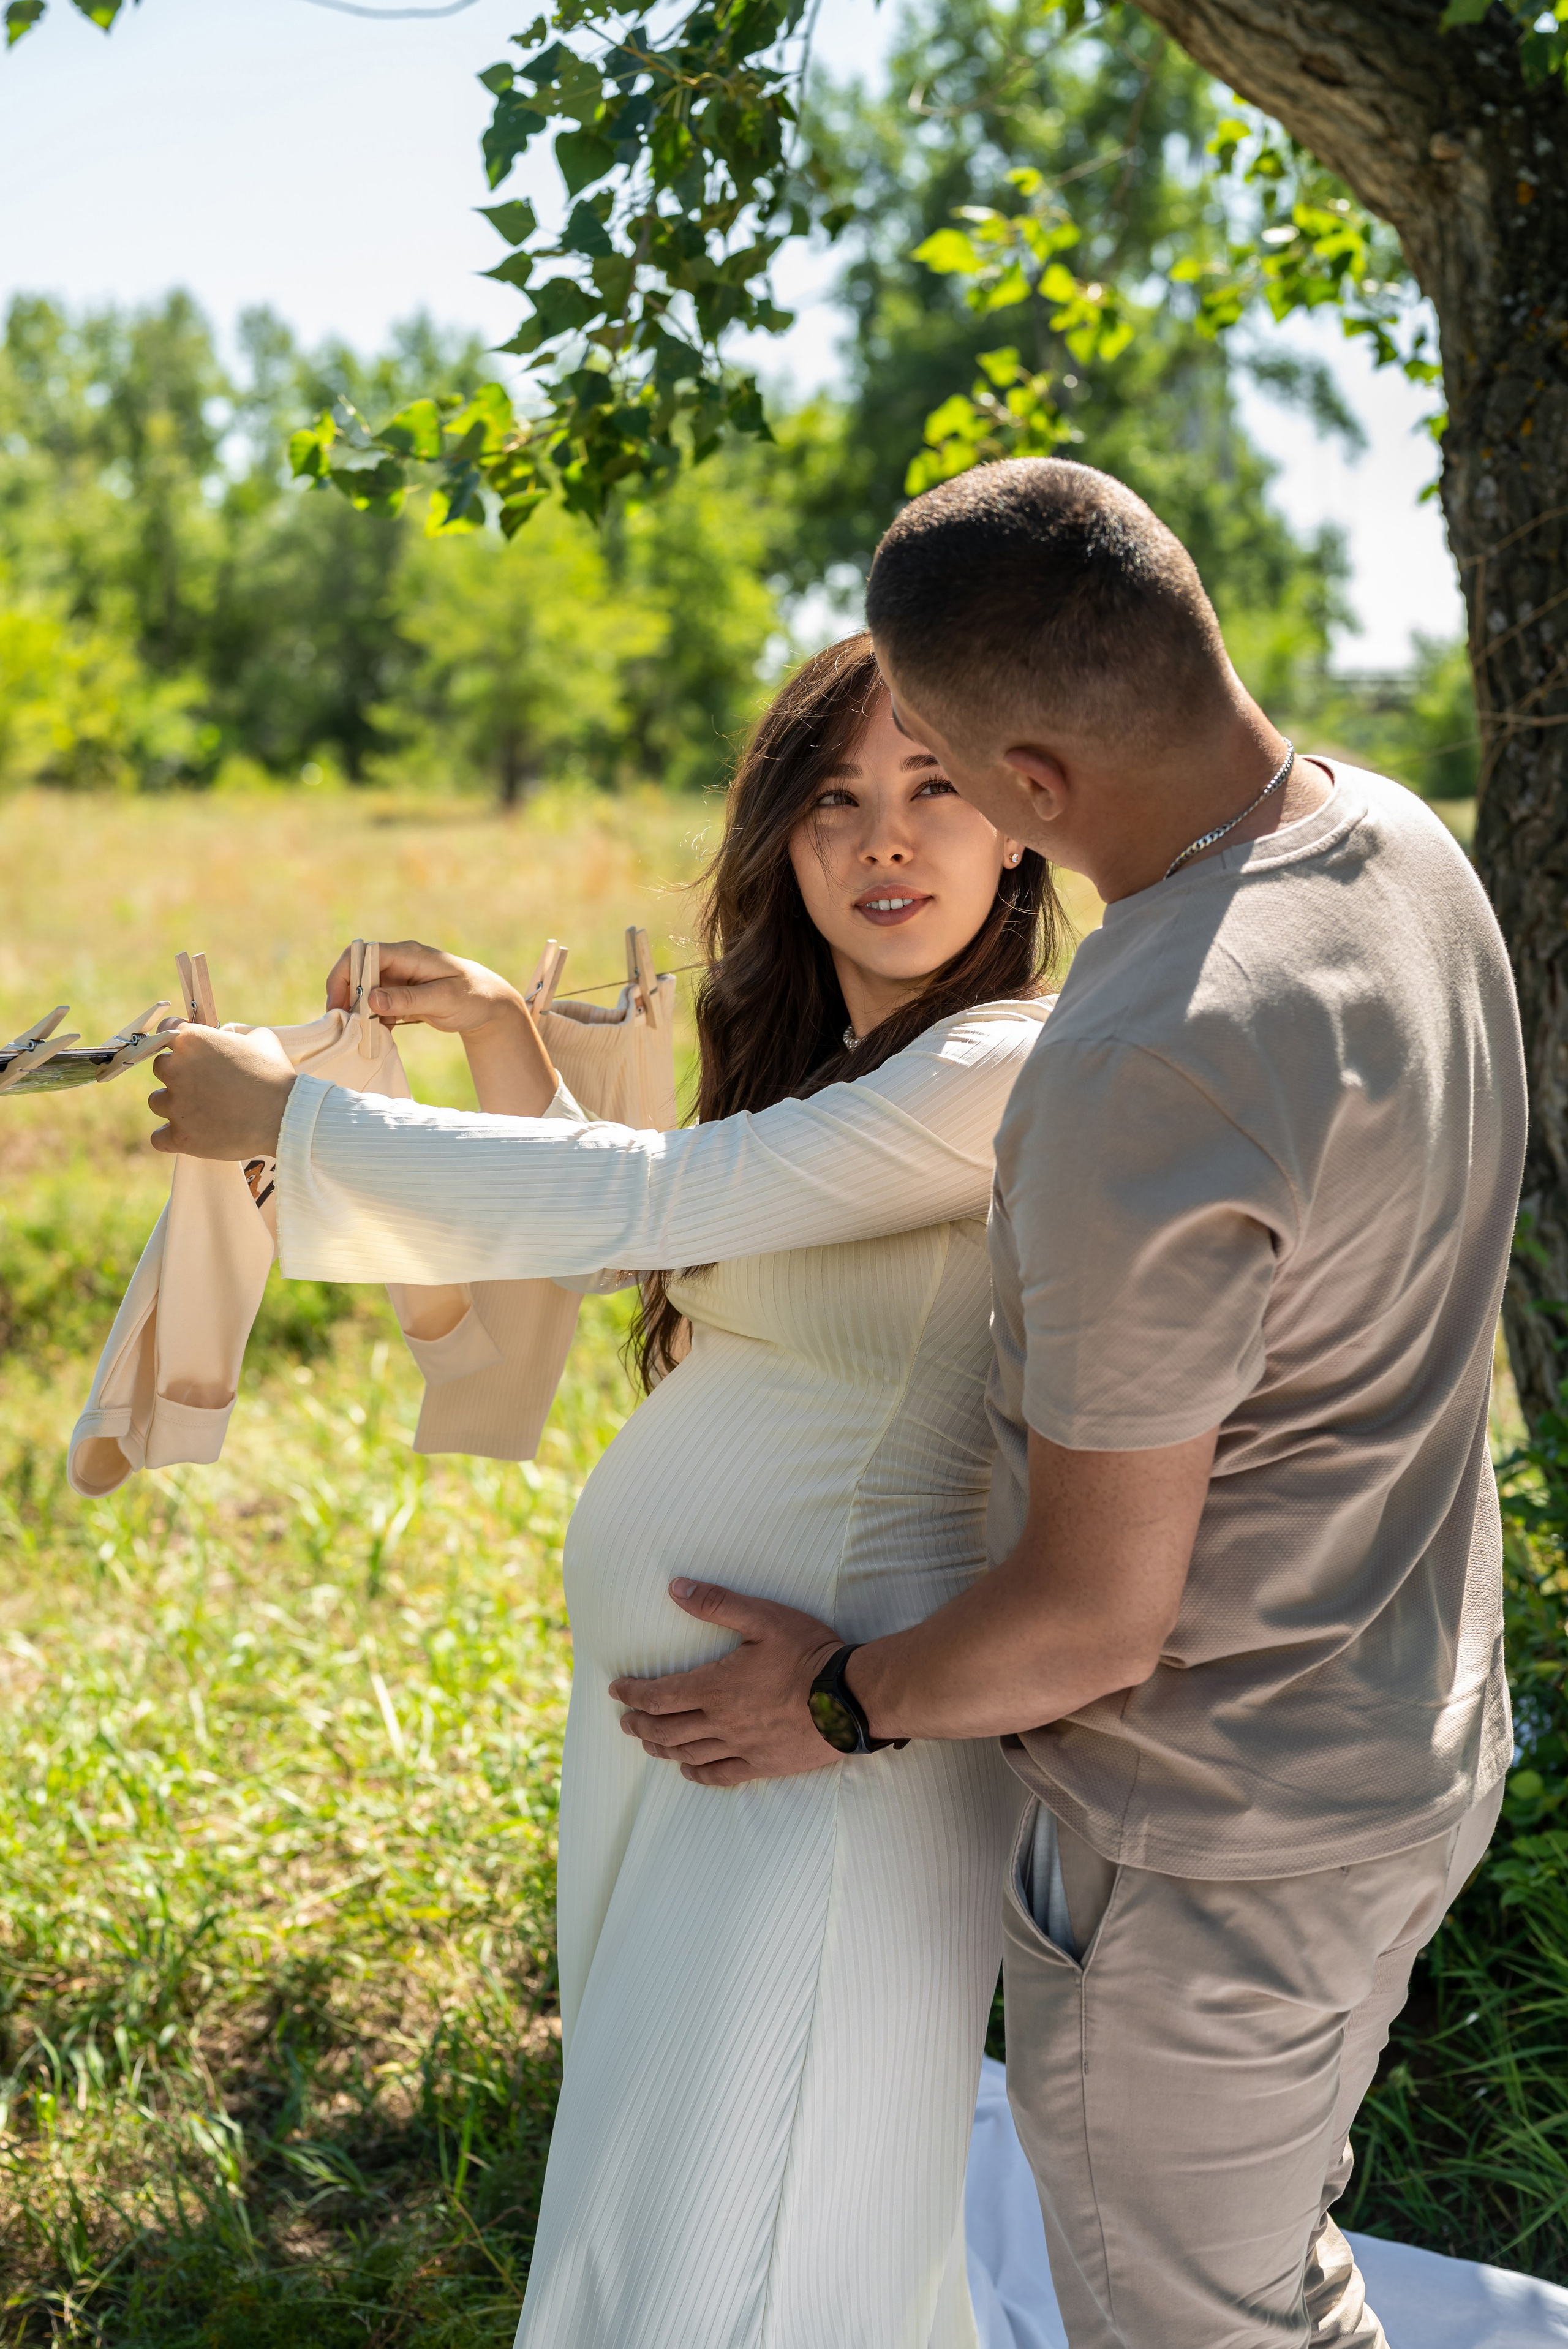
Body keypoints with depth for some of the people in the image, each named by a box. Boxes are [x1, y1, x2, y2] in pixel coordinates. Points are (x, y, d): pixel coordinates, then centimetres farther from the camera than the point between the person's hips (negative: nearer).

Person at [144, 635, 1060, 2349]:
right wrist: (499, 1037, 10)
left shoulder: (1016, 1072, -19)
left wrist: (288, 1116, -14)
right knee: (667, 2127, 24)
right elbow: (637, 1255, 21)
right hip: (657, 1672, 9)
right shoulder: (810, 1055, 11)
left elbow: (643, 1200, -23)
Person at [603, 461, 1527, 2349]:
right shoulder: (1396, 843, -5)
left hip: (1213, 1854, -9)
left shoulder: (1145, 1079, -35)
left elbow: (1094, 1617, -26)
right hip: (1411, 1750, 9)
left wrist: (841, 1702, -6)